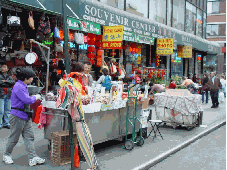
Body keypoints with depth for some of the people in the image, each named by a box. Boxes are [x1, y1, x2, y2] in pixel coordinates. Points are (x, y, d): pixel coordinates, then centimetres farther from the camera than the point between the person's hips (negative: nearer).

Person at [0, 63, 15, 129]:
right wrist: (8, 84, -9)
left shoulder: (9, 77, 16)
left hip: (8, 95, 4)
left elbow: (13, 82, -3)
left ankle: (6, 123, 16)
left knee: (7, 110, 7)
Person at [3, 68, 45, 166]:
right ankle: (6, 155, 25)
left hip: (25, 116, 10)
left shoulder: (23, 86, 14)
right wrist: (35, 97, -8)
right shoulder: (18, 87, -19)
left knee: (29, 137, 4)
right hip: (18, 116, -10)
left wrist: (33, 98, 11)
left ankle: (32, 158, 5)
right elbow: (27, 100, -25)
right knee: (14, 138, 6)